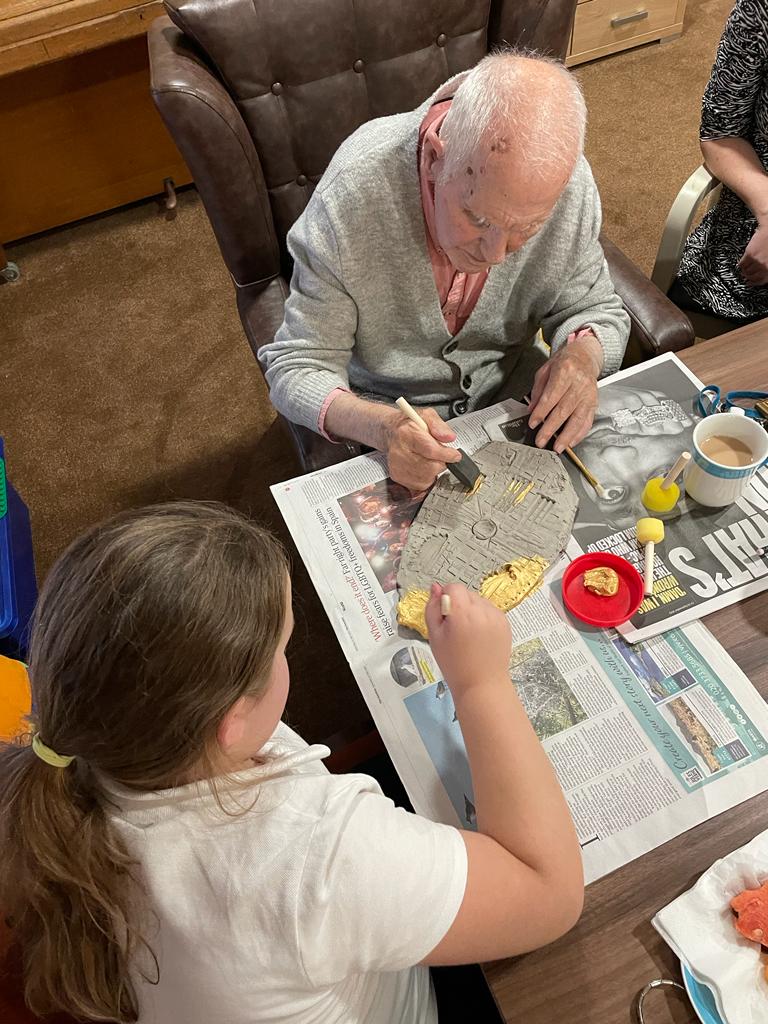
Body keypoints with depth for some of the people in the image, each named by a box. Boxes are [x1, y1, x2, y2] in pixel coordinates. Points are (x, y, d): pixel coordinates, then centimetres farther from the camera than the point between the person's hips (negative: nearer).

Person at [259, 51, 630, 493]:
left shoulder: (567, 180, -19)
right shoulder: (351, 196, -29)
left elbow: (596, 307, -3)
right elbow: (296, 367, -22)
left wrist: (584, 353, -28)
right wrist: (379, 425, -42)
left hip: (511, 391, 3)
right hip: (382, 410, -2)